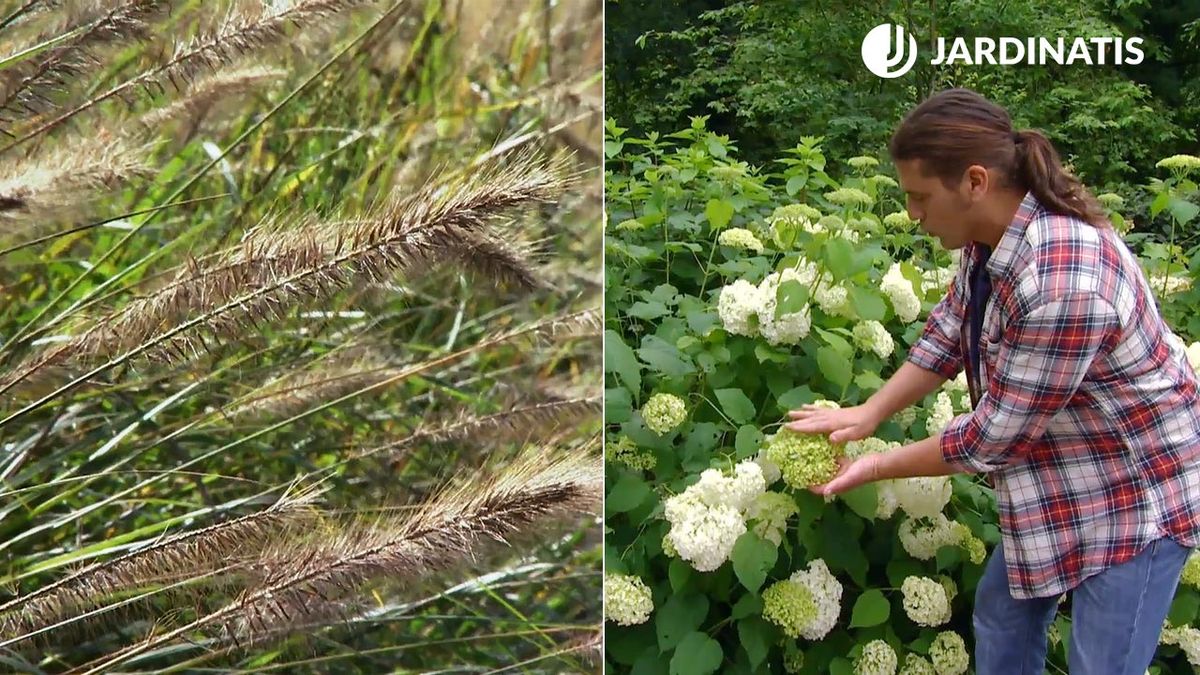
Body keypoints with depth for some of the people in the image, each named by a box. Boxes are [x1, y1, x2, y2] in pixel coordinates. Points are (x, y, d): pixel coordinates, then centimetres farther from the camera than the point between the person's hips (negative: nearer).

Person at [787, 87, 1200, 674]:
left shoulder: (1065, 283, -36)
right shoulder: (992, 232, -9)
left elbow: (992, 436, -27)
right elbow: (948, 331, 5)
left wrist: (879, 467, -16)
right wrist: (869, 413, -5)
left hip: (1134, 488, -9)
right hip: (1059, 474, 9)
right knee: (1001, 616, 20)